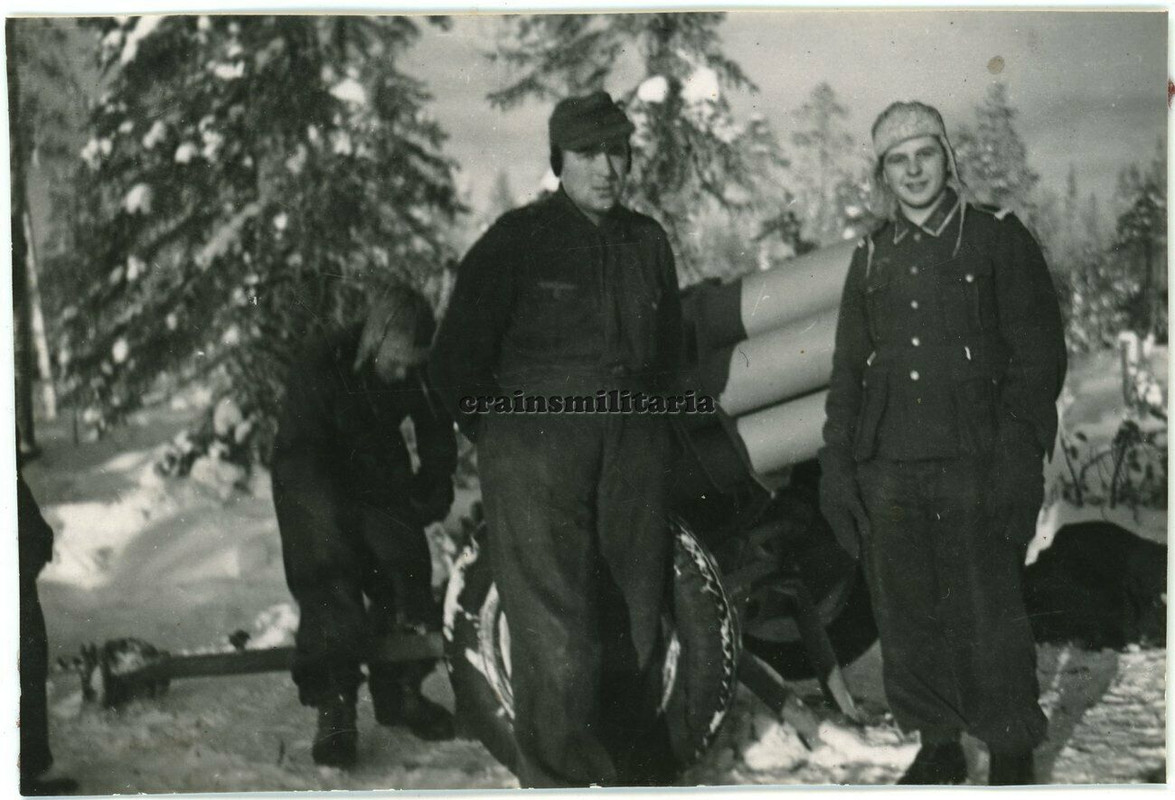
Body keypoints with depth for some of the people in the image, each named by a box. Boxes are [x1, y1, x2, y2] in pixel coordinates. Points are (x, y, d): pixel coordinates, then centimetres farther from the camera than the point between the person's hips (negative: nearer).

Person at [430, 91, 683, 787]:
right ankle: (562, 779, 0)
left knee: (636, 617, 9)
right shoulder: (517, 240, -3)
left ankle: (635, 769, 23)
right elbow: (457, 357, -1)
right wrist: (496, 434, 3)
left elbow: (670, 345, 27)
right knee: (555, 630, -9)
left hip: (635, 449, 5)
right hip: (536, 447, -5)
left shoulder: (647, 241, 13)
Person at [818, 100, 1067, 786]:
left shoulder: (998, 239, 2)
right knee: (907, 621, 8)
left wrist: (1019, 457, -12)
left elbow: (1039, 354, -3)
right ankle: (937, 747, 23)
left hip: (974, 468, -4)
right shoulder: (872, 259, 15)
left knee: (989, 621, -1)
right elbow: (847, 370, 17)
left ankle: (1012, 752, 15)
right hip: (889, 473, 4)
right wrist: (838, 464, 9)